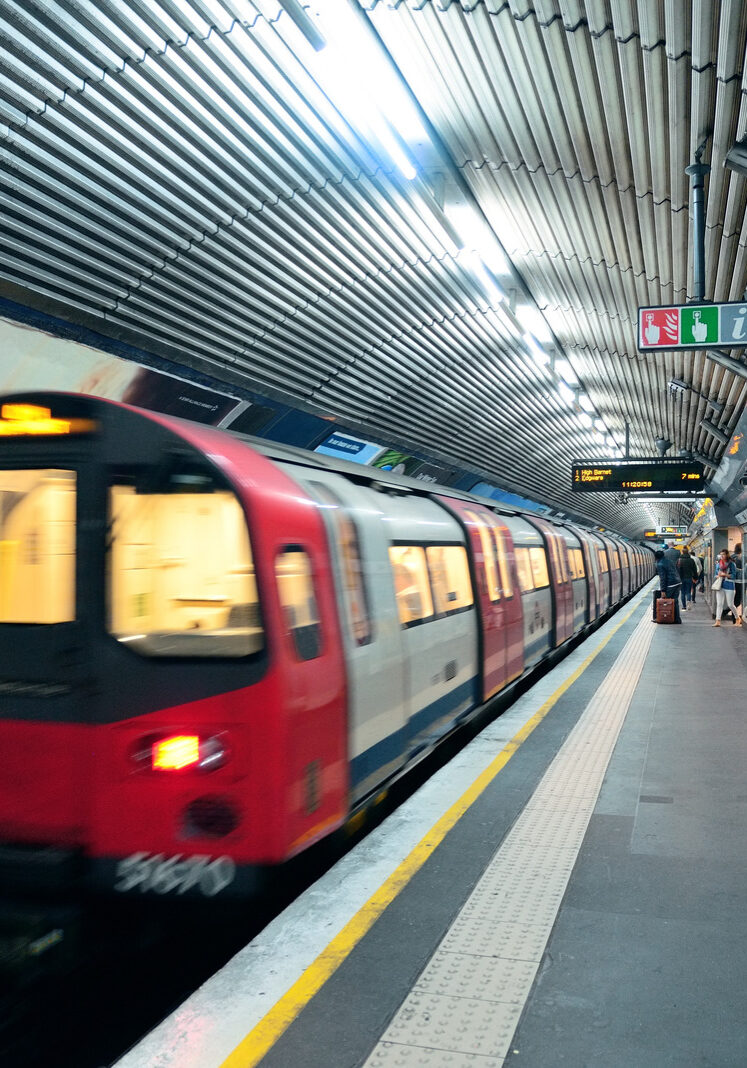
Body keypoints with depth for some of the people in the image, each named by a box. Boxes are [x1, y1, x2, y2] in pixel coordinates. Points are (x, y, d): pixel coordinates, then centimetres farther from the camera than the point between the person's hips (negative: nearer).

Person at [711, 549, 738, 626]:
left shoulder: (731, 564, -5)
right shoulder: (718, 564, 9)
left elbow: (734, 575, -8)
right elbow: (715, 574, 14)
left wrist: (725, 575, -18)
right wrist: (718, 576, -7)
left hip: (729, 586, -4)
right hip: (720, 586, 4)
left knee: (730, 605, 1)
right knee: (719, 604, 0)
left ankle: (737, 618, 24)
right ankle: (718, 621, 0)